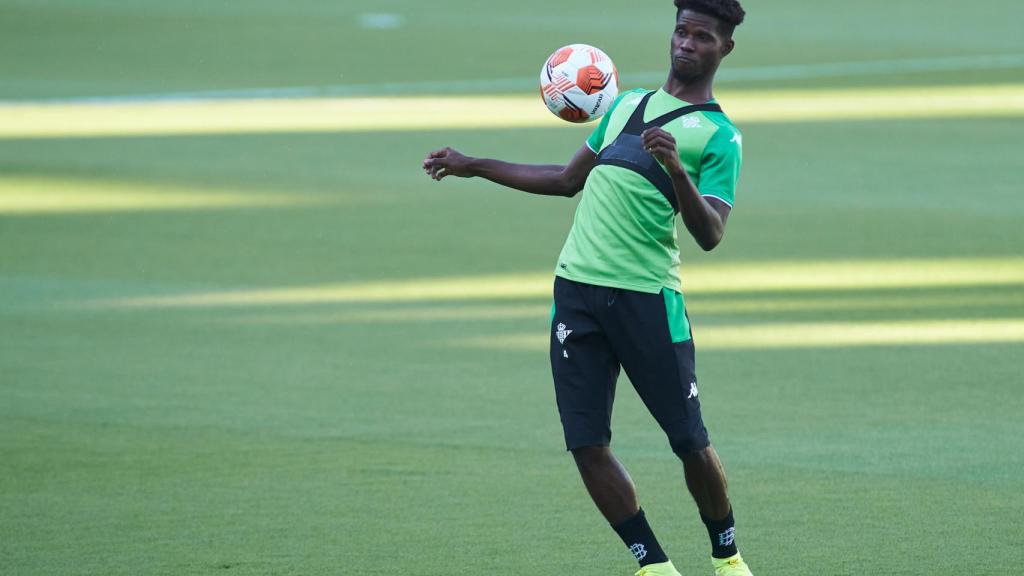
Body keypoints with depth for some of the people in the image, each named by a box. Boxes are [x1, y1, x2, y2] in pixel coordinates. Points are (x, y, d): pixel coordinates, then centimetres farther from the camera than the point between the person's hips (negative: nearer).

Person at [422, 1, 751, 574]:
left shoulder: (719, 135, 0)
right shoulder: (627, 104, 19)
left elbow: (711, 235, -12)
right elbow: (569, 180, 30)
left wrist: (677, 169, -28)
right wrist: (475, 166, 29)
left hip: (648, 297, -5)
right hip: (576, 289, 5)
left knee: (690, 442, -4)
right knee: (587, 444, -2)